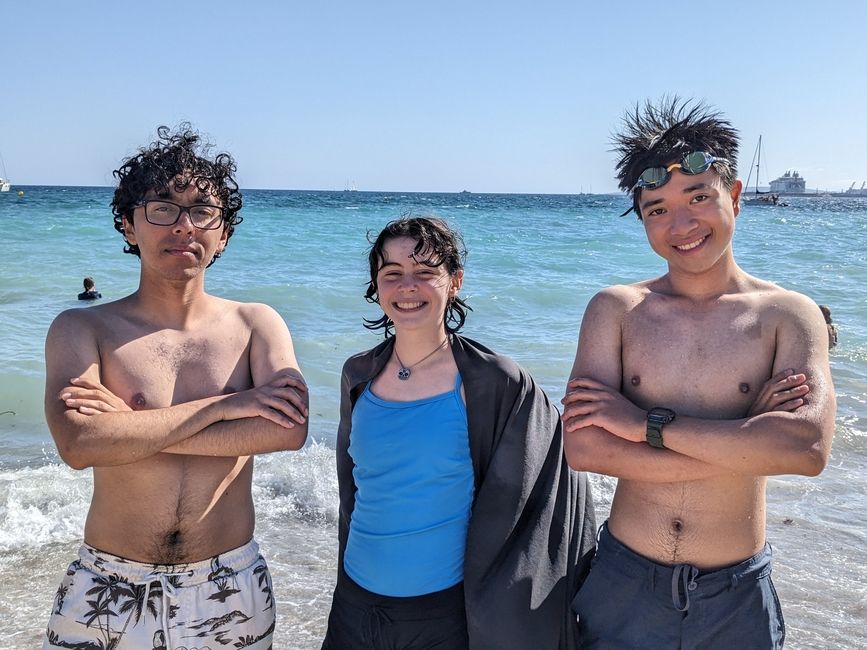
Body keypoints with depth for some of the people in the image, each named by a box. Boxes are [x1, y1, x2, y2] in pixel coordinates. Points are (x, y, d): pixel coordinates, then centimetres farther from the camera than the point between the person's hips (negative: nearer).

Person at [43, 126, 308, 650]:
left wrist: (132, 427, -19)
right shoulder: (82, 329, -6)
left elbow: (289, 430, -19)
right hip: (107, 595, -1)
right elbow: (78, 444, -22)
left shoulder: (257, 325, -3)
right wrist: (225, 403, -19)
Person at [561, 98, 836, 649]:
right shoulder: (615, 309, -6)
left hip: (737, 597, 0)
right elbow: (583, 447, -17)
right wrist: (747, 438, -18)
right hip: (624, 582, 0)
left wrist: (647, 423, -20)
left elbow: (810, 449, -21)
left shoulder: (789, 315, -6)